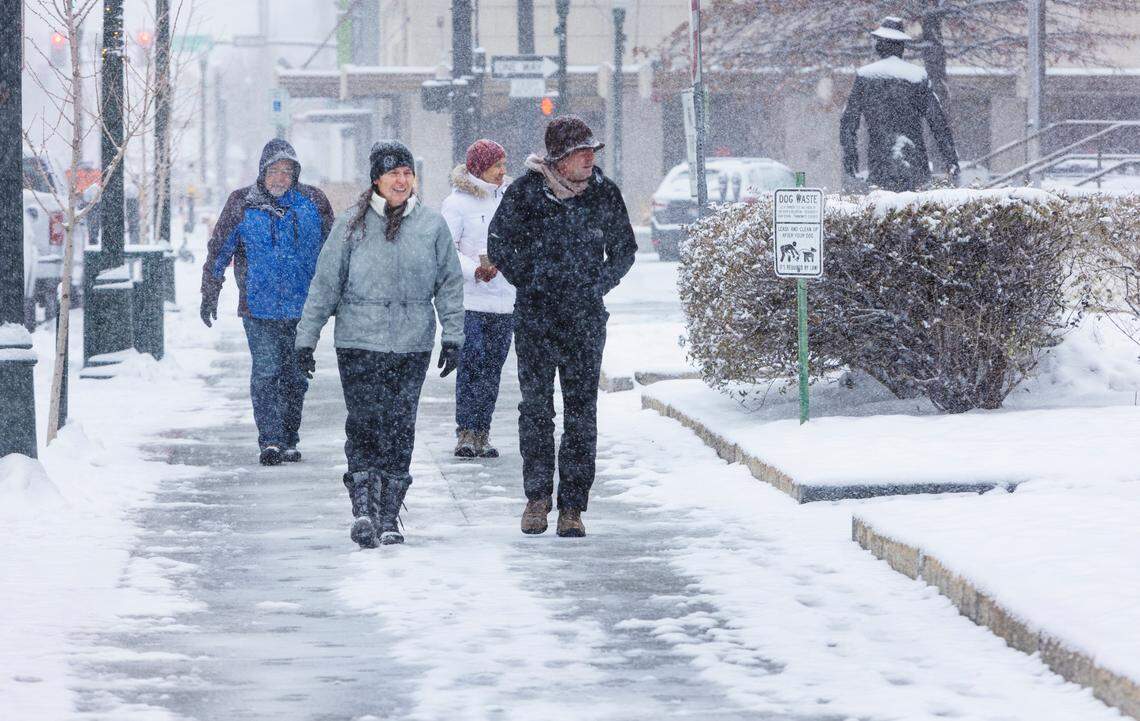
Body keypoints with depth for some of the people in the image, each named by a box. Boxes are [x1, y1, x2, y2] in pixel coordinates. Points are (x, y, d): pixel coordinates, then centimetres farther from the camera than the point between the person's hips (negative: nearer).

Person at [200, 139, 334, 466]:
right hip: (259, 308, -2)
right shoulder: (242, 204, 2)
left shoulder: (313, 202, 6)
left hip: (302, 308, 2)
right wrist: (209, 295, 5)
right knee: (265, 373, -9)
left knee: (296, 377, 6)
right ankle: (270, 441, -10)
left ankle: (288, 441, 16)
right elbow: (218, 251, 7)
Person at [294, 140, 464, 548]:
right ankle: (363, 510, -6)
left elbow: (450, 284, 10)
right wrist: (306, 338, 2)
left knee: (400, 431, 1)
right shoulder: (352, 225, 1)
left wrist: (453, 338, 4)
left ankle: (388, 518, 8)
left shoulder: (432, 225, 5)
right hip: (358, 344, -1)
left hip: (412, 346, 1)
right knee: (363, 426, -8)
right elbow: (325, 284, 3)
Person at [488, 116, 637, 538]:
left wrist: (596, 287, 5)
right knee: (535, 407, 1)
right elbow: (499, 245, 7)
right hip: (535, 317, -1)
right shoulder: (525, 192, -4)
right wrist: (529, 281, 2)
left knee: (581, 412, -1)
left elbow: (624, 250, 14)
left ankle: (572, 507, 2)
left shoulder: (604, 194, 1)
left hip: (585, 318, 1)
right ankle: (537, 496, 12)